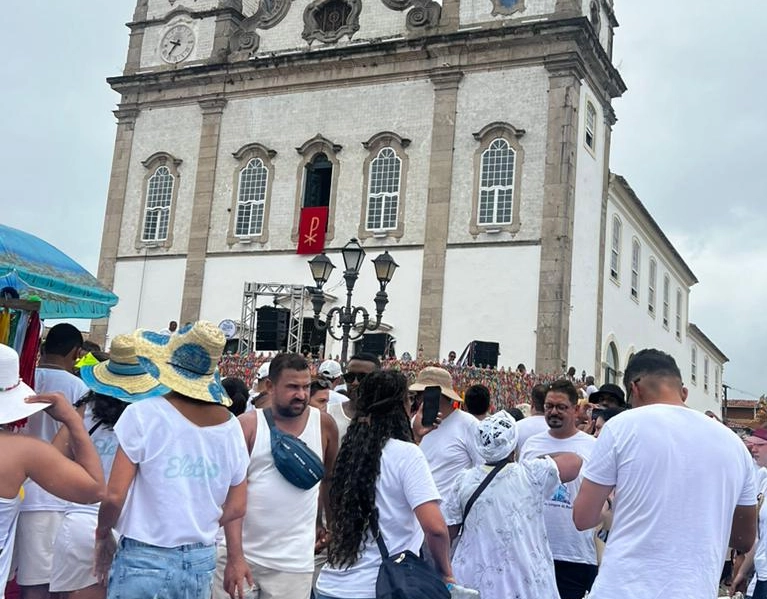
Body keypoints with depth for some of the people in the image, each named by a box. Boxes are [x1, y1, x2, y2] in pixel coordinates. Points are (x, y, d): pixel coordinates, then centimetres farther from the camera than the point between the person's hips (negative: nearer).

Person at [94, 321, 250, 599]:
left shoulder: (143, 414, -13)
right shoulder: (230, 425, 0)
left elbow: (114, 495, -13)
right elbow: (236, 508, 5)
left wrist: (103, 535, 4)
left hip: (145, 560, -4)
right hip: (202, 562, 4)